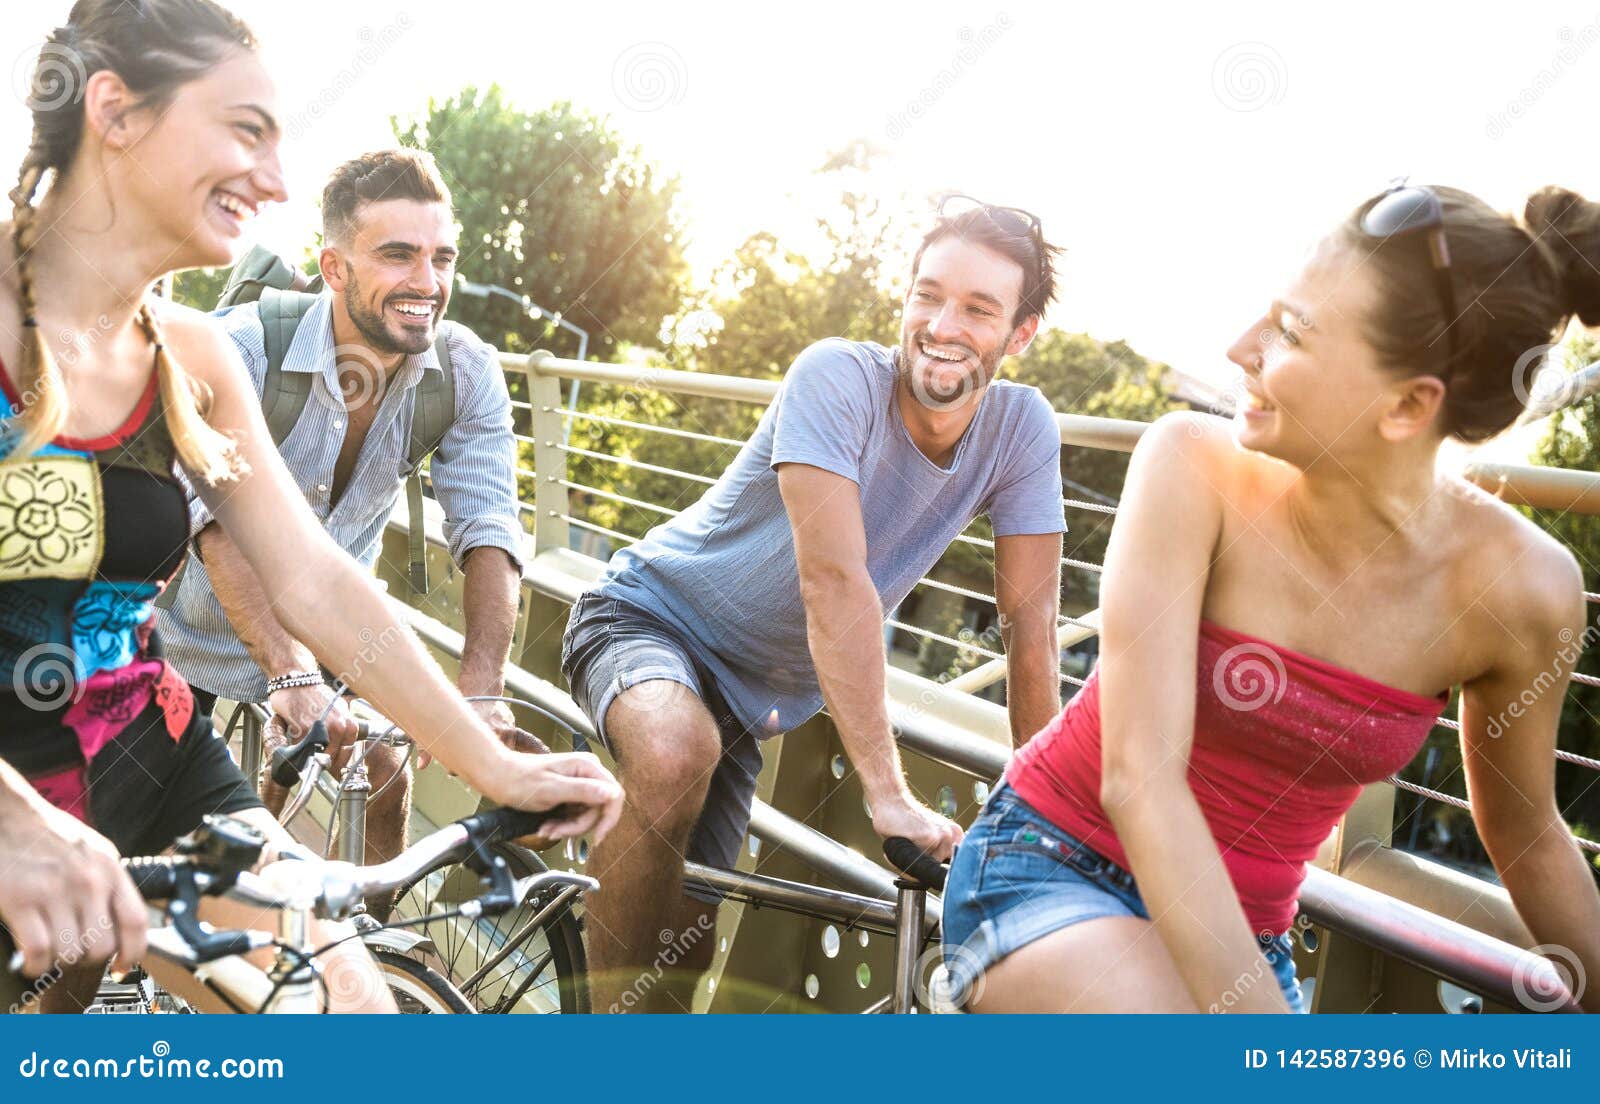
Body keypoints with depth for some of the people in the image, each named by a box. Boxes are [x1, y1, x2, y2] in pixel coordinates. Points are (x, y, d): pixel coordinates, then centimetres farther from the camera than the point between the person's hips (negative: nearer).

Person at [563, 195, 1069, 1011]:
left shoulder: (1021, 430, -13)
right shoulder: (837, 377, -27)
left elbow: (1029, 628, -11)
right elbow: (834, 581, -35)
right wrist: (887, 793, -37)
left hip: (756, 690, 5)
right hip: (649, 616, -5)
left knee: (687, 930, 5)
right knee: (678, 755, -37)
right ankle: (609, 1005, -17)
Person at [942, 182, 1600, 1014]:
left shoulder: (1520, 587, -13)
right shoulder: (1195, 465, -20)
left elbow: (1524, 835, 5)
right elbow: (1138, 778, -26)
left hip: (1236, 933, 4)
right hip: (1049, 866, -3)